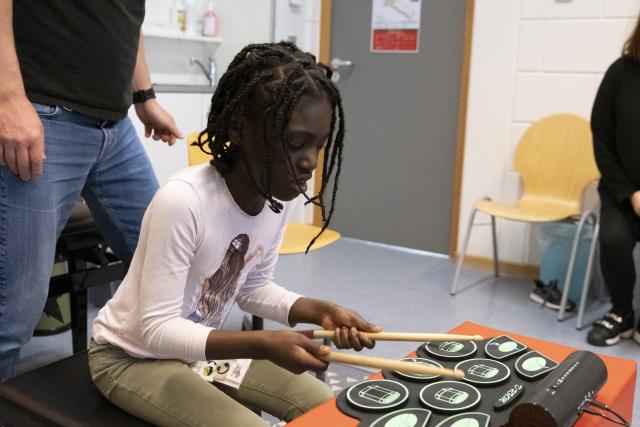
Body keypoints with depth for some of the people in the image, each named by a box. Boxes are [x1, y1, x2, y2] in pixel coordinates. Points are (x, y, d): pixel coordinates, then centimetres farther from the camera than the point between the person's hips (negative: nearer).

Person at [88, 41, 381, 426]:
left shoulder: (280, 196, -11)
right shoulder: (183, 201, -33)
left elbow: (252, 287, 3)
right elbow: (156, 329, -29)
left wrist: (319, 311, -14)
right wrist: (263, 345, -39)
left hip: (203, 344, 7)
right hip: (134, 356, -6)